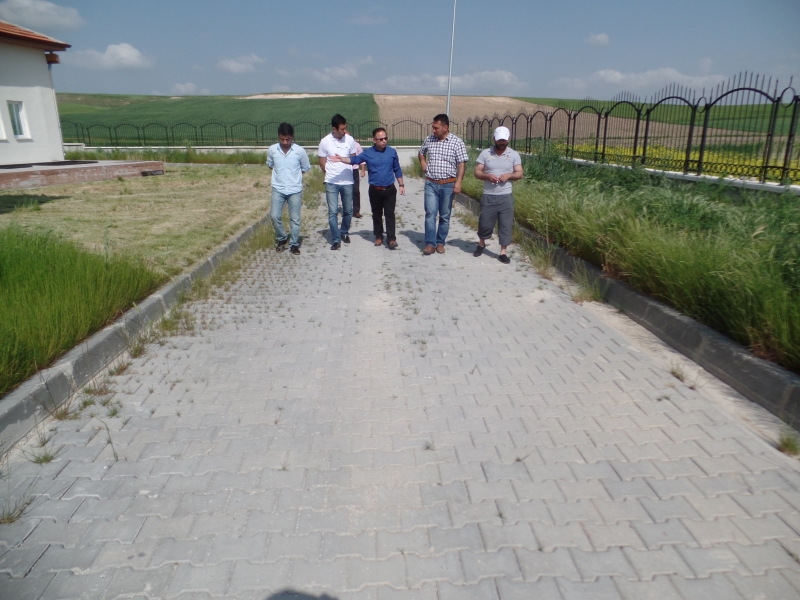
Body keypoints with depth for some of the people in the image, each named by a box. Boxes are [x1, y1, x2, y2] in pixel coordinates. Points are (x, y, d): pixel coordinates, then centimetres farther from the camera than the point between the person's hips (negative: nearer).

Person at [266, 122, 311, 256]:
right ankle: (282, 239, 17)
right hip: (278, 189, 1)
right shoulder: (272, 150, -2)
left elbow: (305, 168, 6)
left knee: (295, 219, 4)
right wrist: (280, 175, 6)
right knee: (274, 216, -6)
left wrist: (293, 176, 7)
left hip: (295, 190, -1)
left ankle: (294, 244, 18)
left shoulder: (300, 151, -8)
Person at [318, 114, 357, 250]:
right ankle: (336, 240, 2)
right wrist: (332, 174, 5)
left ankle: (344, 232, 33)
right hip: (331, 183, -2)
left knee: (348, 210, 11)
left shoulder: (350, 139, -2)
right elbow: (322, 163, 2)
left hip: (347, 182, 2)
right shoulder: (325, 142, -7)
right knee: (332, 212, -5)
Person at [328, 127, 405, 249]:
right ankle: (378, 236, 24)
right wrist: (341, 159, -28)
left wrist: (401, 185, 10)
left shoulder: (392, 152, 2)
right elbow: (354, 159, -11)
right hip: (375, 190, 1)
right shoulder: (368, 153, -1)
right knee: (377, 215, 11)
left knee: (389, 214, -3)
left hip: (390, 190, 0)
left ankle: (391, 239, -2)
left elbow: (397, 170, 10)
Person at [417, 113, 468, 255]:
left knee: (445, 216, 7)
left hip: (448, 185, -2)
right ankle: (430, 243, -3)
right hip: (431, 184, 2)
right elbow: (421, 152, 27)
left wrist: (458, 182, -17)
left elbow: (462, 164, -8)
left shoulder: (456, 142, -6)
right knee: (430, 213, -6)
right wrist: (423, 163, 9)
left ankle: (440, 242, 18)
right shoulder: (429, 140, 6)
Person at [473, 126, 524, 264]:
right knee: (485, 223, 7)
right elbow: (477, 172, 1)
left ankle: (503, 252, 10)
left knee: (506, 225, 1)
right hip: (488, 196, 0)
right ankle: (481, 244, 34)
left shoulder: (514, 154, 3)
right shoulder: (485, 153, 1)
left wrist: (509, 175, -17)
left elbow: (520, 174, 3)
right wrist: (487, 176, -18)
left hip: (506, 196, 0)